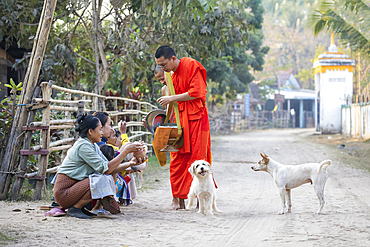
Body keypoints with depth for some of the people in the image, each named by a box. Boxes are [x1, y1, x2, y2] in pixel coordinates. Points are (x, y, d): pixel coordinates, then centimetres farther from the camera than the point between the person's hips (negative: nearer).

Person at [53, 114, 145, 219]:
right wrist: (125, 151, -19)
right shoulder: (83, 146, -18)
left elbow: (109, 168, 8)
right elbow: (105, 169, -22)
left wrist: (129, 164, -5)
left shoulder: (92, 146, 13)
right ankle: (75, 208, -14)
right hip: (63, 192, -9)